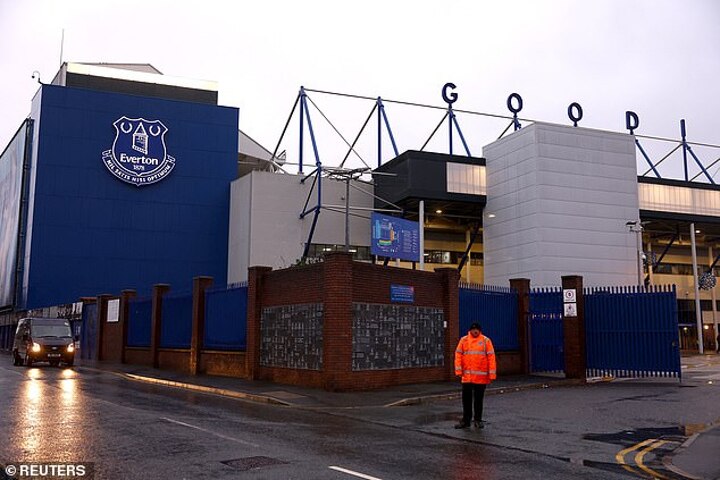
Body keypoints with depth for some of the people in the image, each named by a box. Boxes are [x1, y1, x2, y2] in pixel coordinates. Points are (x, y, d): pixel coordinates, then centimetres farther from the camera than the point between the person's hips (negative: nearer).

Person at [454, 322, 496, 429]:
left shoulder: (486, 341, -1)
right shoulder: (464, 340, 4)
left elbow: (491, 357, -2)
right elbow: (458, 355, 3)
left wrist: (492, 374, -6)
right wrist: (459, 370, -5)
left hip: (481, 377, -2)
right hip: (467, 376, 2)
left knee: (478, 399, 7)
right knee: (466, 399, 7)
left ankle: (478, 420, 20)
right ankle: (466, 420, 17)